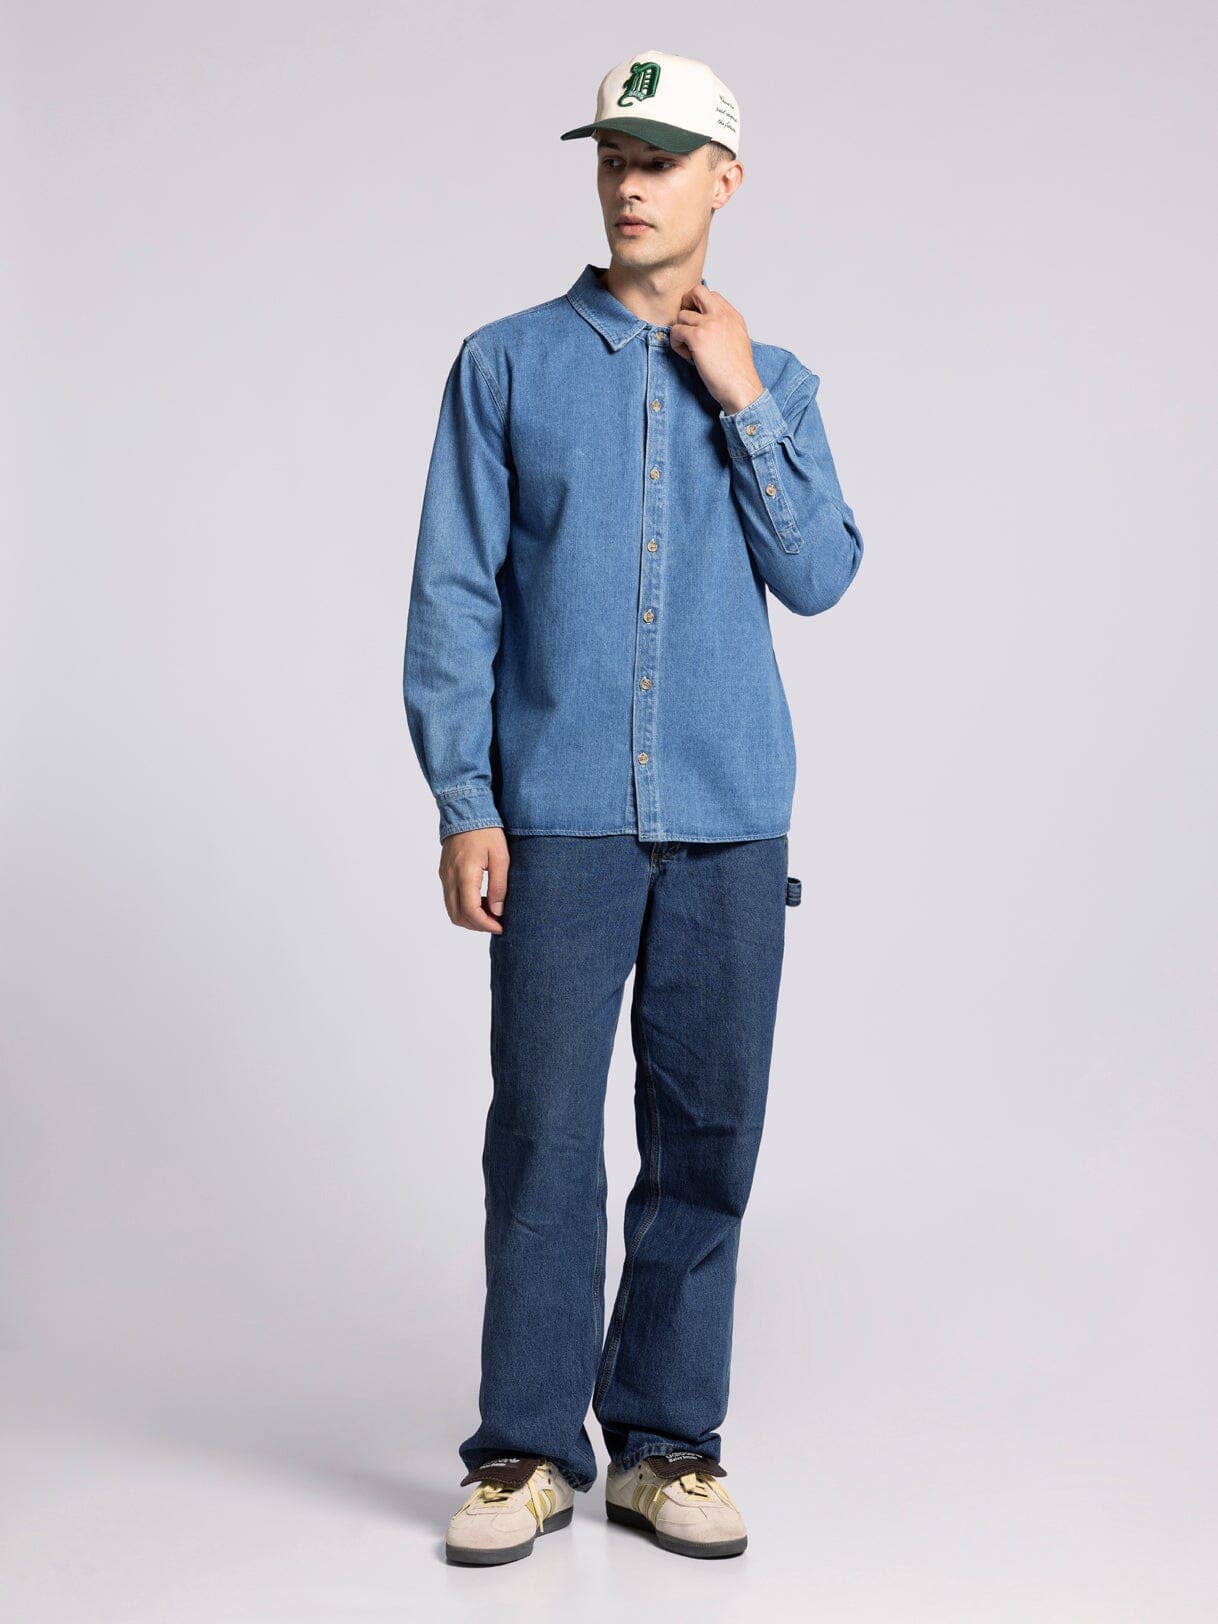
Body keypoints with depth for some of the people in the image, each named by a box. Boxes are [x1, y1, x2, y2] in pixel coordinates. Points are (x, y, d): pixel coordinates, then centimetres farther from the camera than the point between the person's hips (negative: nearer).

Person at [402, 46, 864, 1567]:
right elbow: (453, 596, 2)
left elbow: (821, 576, 1)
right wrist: (463, 804, -6)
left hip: (730, 817, 2)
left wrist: (744, 404, -6)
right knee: (544, 1134, -3)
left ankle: (665, 1441, 16)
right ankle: (526, 1449, 9)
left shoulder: (771, 383, 13)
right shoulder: (507, 364, 6)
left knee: (706, 1136, 5)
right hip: (559, 813, -2)